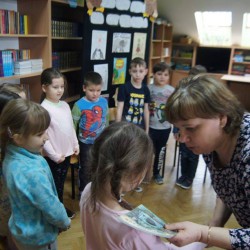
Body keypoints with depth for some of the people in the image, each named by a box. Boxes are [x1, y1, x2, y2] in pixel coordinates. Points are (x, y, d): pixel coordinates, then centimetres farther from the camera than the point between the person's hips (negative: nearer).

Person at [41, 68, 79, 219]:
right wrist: (54, 155, -17)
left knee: (61, 183, 22)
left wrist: (76, 144, 10)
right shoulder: (44, 109, -19)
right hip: (54, 156, -6)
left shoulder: (65, 105, 3)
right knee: (55, 185, 11)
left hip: (67, 152, 6)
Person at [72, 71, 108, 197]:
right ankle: (83, 191, 34)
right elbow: (73, 125, -12)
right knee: (85, 169, 12)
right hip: (86, 143, -4)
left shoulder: (104, 102, -6)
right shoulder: (79, 105, -18)